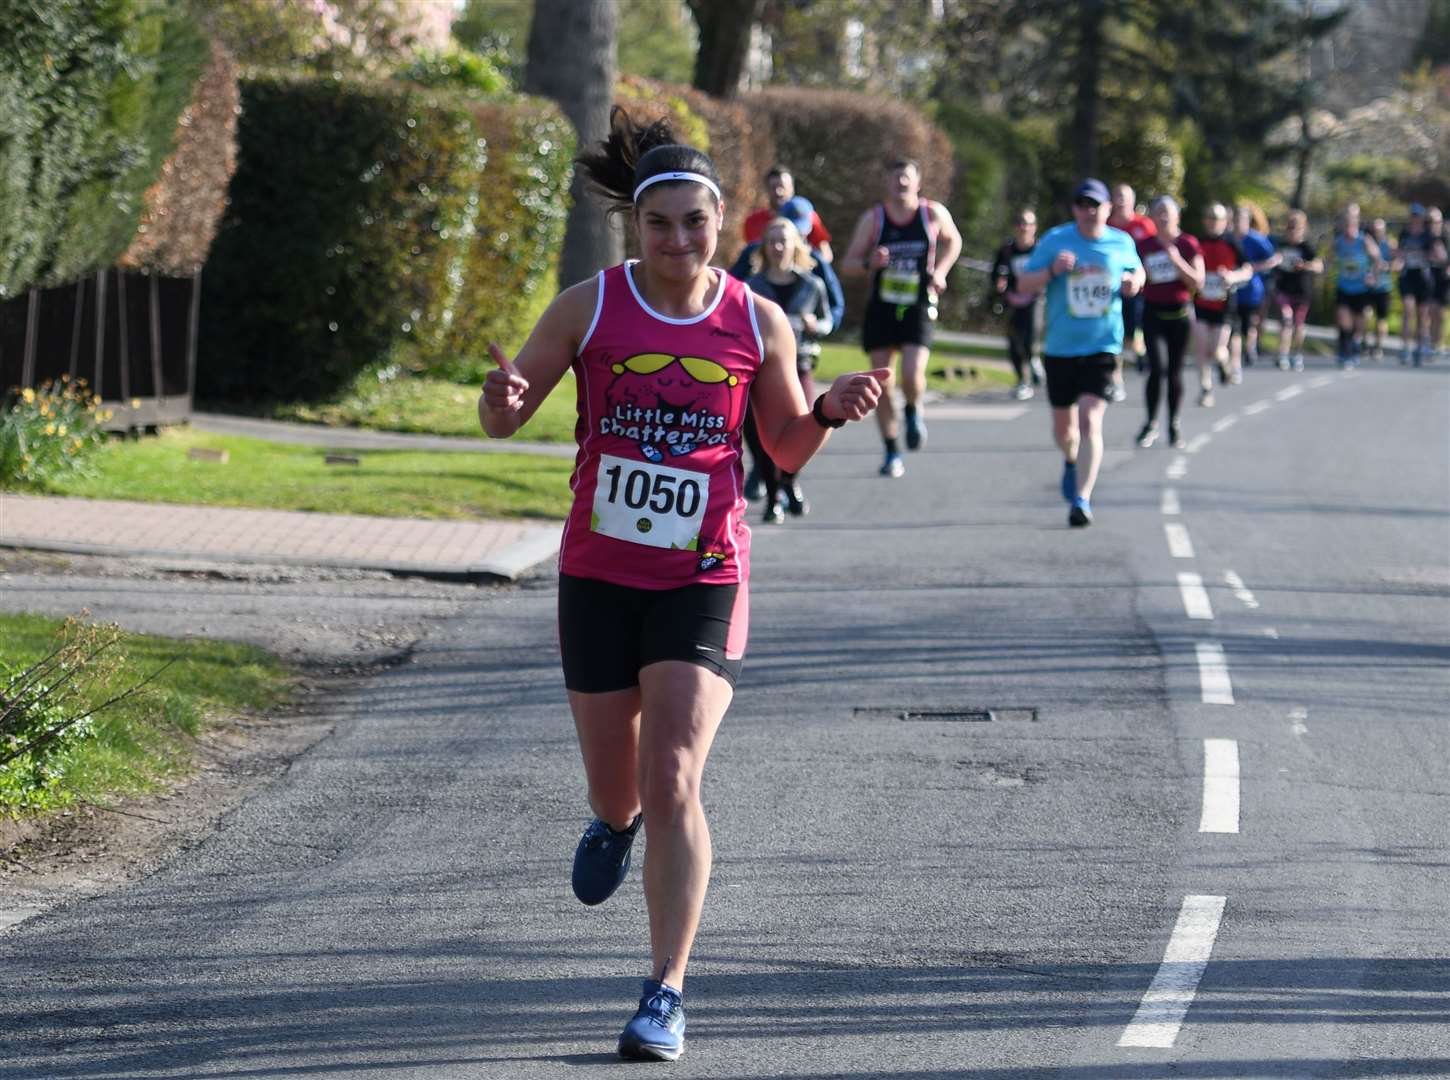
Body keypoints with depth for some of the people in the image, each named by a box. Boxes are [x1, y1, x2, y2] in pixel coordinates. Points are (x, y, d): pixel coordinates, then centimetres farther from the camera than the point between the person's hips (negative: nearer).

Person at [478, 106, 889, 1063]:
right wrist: (503, 398, -22)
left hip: (704, 580, -1)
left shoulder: (759, 324, -3)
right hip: (598, 576, 1)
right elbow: (504, 422, 2)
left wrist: (831, 411, -11)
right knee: (618, 785, 13)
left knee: (674, 781, -15)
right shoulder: (591, 307, -4)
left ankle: (667, 996, -10)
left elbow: (787, 448, 10)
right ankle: (614, 822, 53)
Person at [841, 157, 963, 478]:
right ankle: (892, 454, 14)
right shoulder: (872, 219, -1)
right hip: (881, 308, 1)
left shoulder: (934, 214, 0)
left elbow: (952, 240, 20)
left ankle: (914, 412, 13)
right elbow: (847, 264, 2)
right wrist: (869, 263, -19)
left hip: (918, 309, -1)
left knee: (913, 374, -21)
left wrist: (940, 272, 4)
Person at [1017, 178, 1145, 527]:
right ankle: (1072, 461, 50)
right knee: (1063, 425, 15)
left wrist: (1134, 282, -2)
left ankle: (1082, 498, -18)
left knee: (1090, 421, -17)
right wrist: (1052, 270, -21)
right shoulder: (1055, 240, -4)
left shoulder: (1122, 243, 2)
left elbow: (1137, 271, 22)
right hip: (1060, 349, 1)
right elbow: (1023, 283, -2)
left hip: (1102, 348, -1)